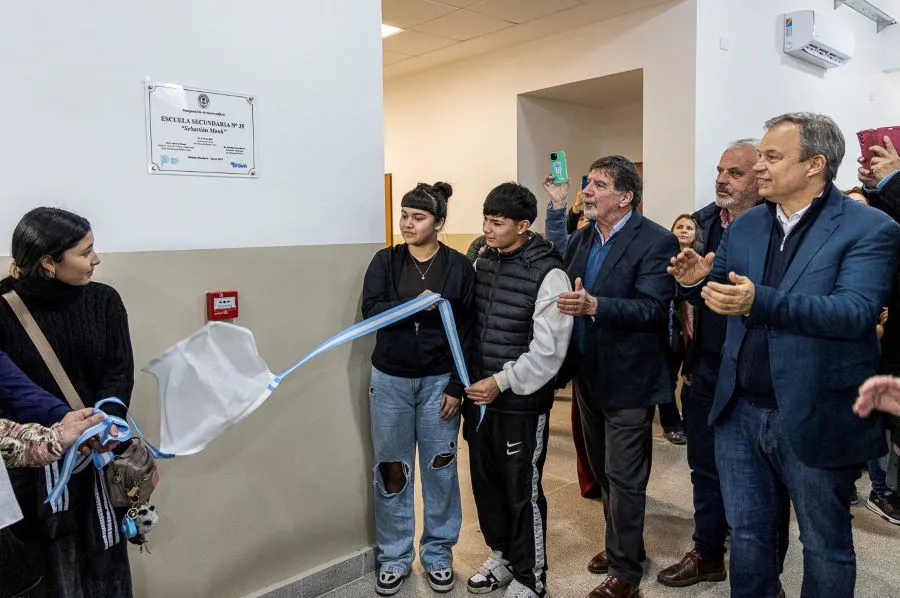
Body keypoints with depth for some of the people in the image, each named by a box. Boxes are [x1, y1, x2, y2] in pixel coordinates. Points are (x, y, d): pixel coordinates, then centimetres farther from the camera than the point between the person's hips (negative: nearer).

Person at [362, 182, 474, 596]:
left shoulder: (459, 266, -3)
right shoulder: (385, 261, 1)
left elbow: (467, 331, -4)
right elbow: (370, 310, -13)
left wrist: (457, 386, -8)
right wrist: (420, 304, -22)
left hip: (439, 381, -1)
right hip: (390, 380, 1)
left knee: (440, 468, 10)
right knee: (392, 469, 10)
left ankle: (438, 554, 29)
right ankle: (394, 557, 27)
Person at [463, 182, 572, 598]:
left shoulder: (548, 274, -15)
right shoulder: (482, 263, 5)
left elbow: (548, 350, -18)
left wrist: (501, 382, -18)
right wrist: (470, 380, 5)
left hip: (522, 403, -6)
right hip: (480, 396, 6)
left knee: (523, 492, 6)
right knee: (485, 482, 18)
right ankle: (501, 556, 40)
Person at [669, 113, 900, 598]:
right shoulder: (744, 226, 7)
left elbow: (855, 311, -24)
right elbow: (721, 291, 13)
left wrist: (760, 302, -37)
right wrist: (697, 279, -11)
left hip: (815, 420, -5)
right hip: (740, 412, 5)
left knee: (825, 545, 16)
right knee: (747, 532, 20)